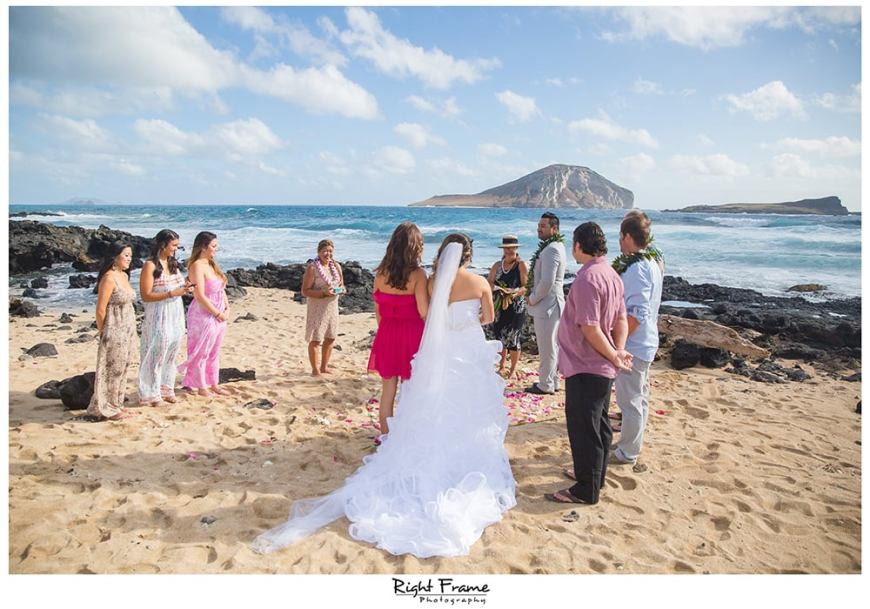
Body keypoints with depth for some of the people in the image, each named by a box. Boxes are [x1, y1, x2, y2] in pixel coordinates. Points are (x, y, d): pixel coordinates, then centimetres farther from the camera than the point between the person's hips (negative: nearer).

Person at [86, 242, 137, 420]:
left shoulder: (124, 275, 10)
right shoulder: (109, 278, -17)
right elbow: (100, 310, -16)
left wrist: (132, 332, 10)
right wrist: (102, 331, -4)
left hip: (128, 331, 8)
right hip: (114, 332, -8)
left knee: (122, 369, 15)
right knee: (112, 370, 3)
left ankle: (116, 404, 27)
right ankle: (106, 409, 15)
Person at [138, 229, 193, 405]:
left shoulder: (173, 264, 10)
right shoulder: (150, 265, -11)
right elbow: (145, 296, -15)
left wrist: (185, 288, 0)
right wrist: (172, 293, -21)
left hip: (176, 316, 7)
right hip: (159, 317, -7)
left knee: (170, 356, 14)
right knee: (156, 355, 1)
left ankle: (166, 390, 26)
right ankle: (151, 394, 13)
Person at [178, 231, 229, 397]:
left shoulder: (211, 264, 11)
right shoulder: (197, 266, -14)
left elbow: (221, 289, 14)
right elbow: (200, 296, -19)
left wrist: (227, 309, 1)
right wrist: (218, 314, -14)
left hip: (219, 316, 8)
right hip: (204, 315, -8)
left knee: (214, 352, 16)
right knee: (201, 352, 5)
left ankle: (213, 384, 27)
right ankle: (201, 387, 16)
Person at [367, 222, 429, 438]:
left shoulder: (381, 272, -1)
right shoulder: (417, 274, -14)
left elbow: (378, 308, 5)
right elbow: (424, 312, -17)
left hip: (387, 334, 4)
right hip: (411, 334, -4)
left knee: (387, 390, 15)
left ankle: (385, 435, 26)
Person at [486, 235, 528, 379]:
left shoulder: (521, 265, -3)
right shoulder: (497, 266, 11)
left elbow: (526, 286, -9)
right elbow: (488, 283, 6)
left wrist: (515, 293, -27)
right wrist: (497, 288, -15)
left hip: (516, 307, -4)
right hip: (498, 307, 4)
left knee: (512, 338, 0)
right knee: (499, 337, 8)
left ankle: (513, 369, 15)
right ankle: (501, 367, 24)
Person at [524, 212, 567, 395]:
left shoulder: (551, 249, -20)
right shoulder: (555, 246, 14)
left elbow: (547, 282, -26)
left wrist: (532, 298, -12)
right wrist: (534, 296, 11)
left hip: (547, 305, -11)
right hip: (551, 303, 11)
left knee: (547, 347, 0)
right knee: (553, 345, 17)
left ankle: (545, 385, 9)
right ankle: (553, 381, 28)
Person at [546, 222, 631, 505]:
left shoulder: (587, 278, -22)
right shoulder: (611, 275, 8)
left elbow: (590, 328, -25)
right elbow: (621, 320, 9)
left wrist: (614, 356, -14)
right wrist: (619, 350, -2)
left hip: (585, 367, -10)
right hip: (602, 368, 10)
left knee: (583, 428, 2)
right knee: (598, 424, 20)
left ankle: (586, 490, 13)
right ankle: (594, 475, 36)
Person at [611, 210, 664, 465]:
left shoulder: (637, 268, -24)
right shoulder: (652, 261, 7)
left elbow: (637, 313, -28)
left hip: (633, 345, -10)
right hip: (645, 342, 10)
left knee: (630, 400, 3)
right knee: (638, 397, 20)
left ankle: (627, 453, 16)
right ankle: (631, 444, 35)